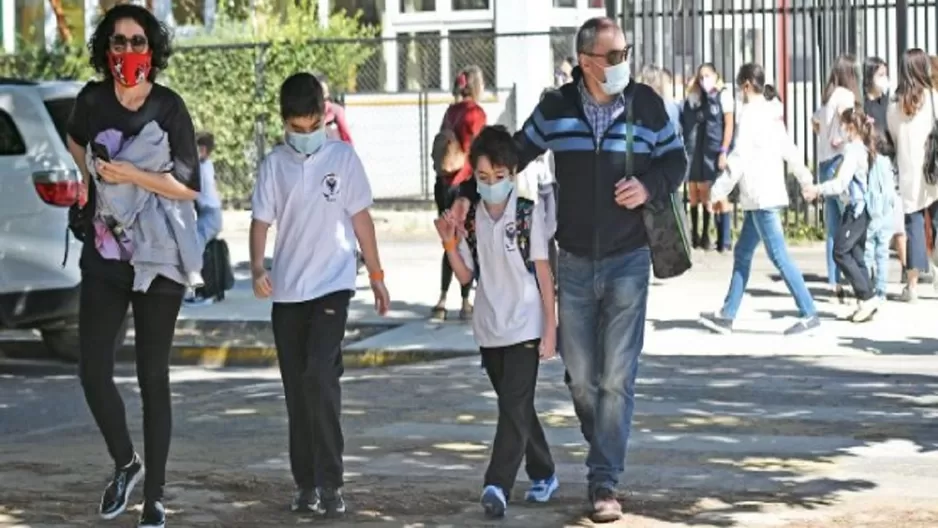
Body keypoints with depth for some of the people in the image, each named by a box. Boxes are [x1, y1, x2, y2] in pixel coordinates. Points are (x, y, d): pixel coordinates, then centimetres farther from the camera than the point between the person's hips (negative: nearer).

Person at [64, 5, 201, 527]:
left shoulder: (169, 108, -9)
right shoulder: (93, 100, -1)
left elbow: (191, 188, -10)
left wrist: (132, 176, -20)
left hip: (159, 259, -3)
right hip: (104, 258, 3)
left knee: (153, 379, 0)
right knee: (94, 373, -2)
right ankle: (126, 463, 24)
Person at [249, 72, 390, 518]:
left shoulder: (342, 157, 0)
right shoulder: (274, 165, 4)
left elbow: (360, 217, 5)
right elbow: (261, 221, 1)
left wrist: (376, 274, 7)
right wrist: (257, 269, -16)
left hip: (333, 284, -3)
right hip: (286, 291, 3)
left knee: (319, 374, -19)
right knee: (296, 389, 6)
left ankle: (330, 482, -13)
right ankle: (305, 483, 15)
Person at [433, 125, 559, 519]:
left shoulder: (528, 215, -6)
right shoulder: (471, 219, 5)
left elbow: (543, 272, -5)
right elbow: (465, 275, 9)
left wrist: (550, 328, -7)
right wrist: (449, 242, -8)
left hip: (525, 328, -5)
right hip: (489, 331, 5)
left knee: (514, 406, -12)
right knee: (517, 407, 15)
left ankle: (498, 485, -18)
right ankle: (542, 474, 29)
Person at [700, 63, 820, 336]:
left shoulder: (750, 113, -13)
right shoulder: (771, 112, 14)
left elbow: (740, 157, -19)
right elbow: (788, 148, 22)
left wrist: (718, 191, -16)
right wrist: (804, 177, 35)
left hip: (761, 197, -10)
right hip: (760, 197, 10)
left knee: (779, 256, -9)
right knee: (742, 253, 13)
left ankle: (809, 314, -9)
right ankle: (727, 315, 16)